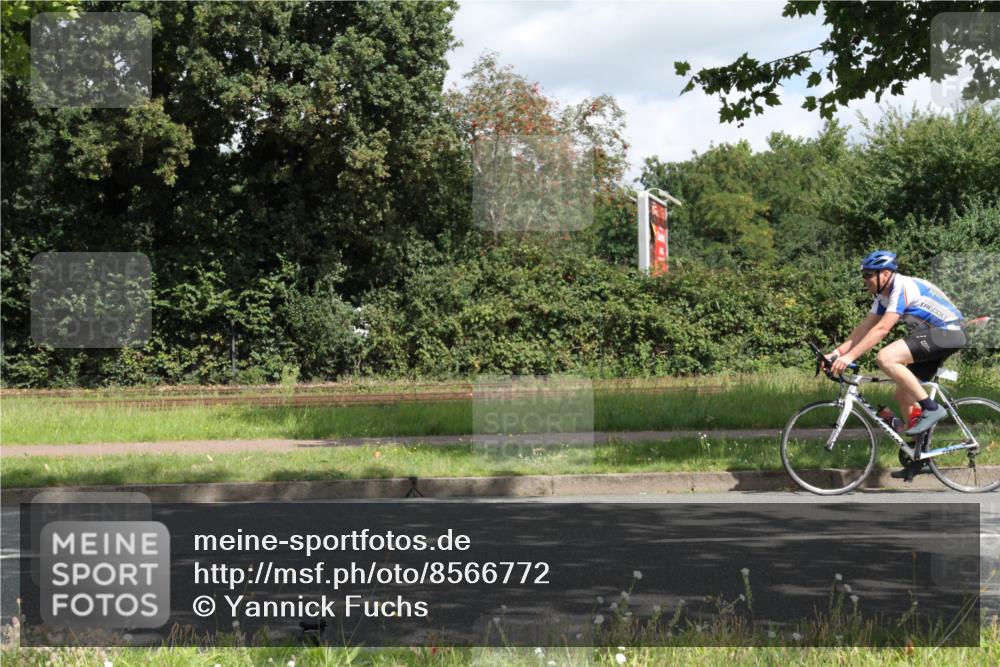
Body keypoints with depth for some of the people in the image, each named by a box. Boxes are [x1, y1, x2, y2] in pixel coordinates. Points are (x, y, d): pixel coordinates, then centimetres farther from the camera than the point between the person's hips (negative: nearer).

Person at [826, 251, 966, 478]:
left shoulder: (903, 287, -20)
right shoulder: (884, 295, 9)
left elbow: (881, 329, -28)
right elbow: (865, 327, 9)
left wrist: (849, 356, -31)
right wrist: (837, 352, -1)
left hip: (947, 333, -10)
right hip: (932, 335, 10)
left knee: (885, 358, -26)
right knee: (903, 394, 9)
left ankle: (931, 408, -19)